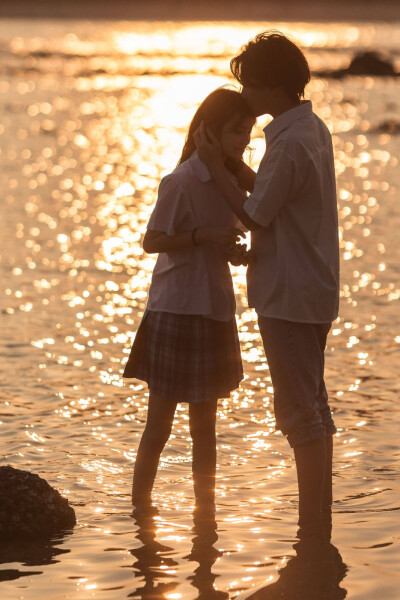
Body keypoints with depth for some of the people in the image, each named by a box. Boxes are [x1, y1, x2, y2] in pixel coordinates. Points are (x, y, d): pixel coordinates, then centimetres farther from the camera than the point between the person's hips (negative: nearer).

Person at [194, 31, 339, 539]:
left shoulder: (289, 145, -21)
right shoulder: (314, 129, 9)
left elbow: (254, 215, -13)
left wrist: (214, 167, -5)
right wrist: (229, 158, 12)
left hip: (288, 296, -10)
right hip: (315, 290, 10)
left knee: (299, 412, -5)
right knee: (314, 406, 14)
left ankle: (311, 530, -2)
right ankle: (320, 521, 21)